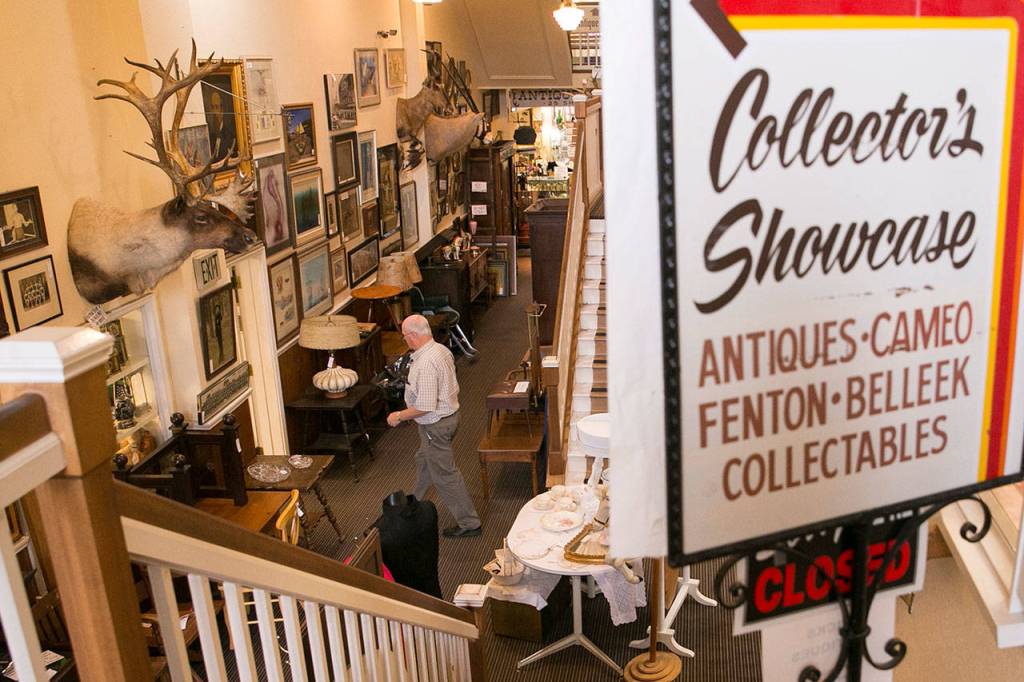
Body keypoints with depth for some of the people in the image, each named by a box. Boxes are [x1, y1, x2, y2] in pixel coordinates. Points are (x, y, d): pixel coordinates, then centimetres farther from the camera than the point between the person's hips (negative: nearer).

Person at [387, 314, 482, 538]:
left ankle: (469, 523, 12)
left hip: (435, 425, -10)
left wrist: (399, 416, -15)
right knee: (424, 460, 28)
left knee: (445, 474, 2)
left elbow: (425, 407, -30)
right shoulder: (441, 350, 1)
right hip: (449, 413, 10)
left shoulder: (426, 363, -30)